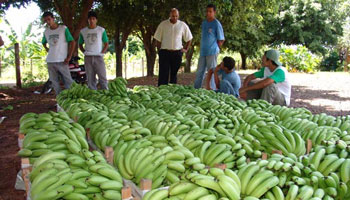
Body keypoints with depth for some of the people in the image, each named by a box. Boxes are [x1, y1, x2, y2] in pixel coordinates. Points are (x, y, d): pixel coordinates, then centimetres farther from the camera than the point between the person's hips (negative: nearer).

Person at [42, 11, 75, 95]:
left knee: (68, 82, -6)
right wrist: (47, 50, 11)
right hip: (50, 61, 5)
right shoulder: (46, 31, 12)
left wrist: (69, 57, -8)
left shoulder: (63, 28, -2)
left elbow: (72, 42, -3)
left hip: (61, 61, -5)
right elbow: (44, 43, 30)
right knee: (55, 82, 7)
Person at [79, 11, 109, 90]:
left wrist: (102, 53, -5)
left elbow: (106, 44, 8)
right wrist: (85, 52, 1)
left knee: (103, 78, -7)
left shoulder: (101, 30, 5)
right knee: (90, 79, 4)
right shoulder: (83, 31, 10)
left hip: (98, 57, -2)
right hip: (88, 58, 2)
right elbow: (80, 44, 18)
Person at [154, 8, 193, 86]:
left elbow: (189, 38, 16)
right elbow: (158, 39, 6)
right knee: (163, 73, -5)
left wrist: (186, 49, 9)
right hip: (164, 52, -1)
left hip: (177, 53, 2)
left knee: (174, 73, 8)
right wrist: (159, 50, 2)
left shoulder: (183, 25, 5)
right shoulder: (163, 24, 2)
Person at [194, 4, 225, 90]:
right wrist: (202, 48, 14)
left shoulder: (216, 24, -6)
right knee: (199, 71, 11)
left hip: (212, 52, -6)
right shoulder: (204, 23, 14)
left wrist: (215, 48, -3)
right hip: (203, 52, 7)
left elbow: (221, 40, -3)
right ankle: (196, 89, 20)